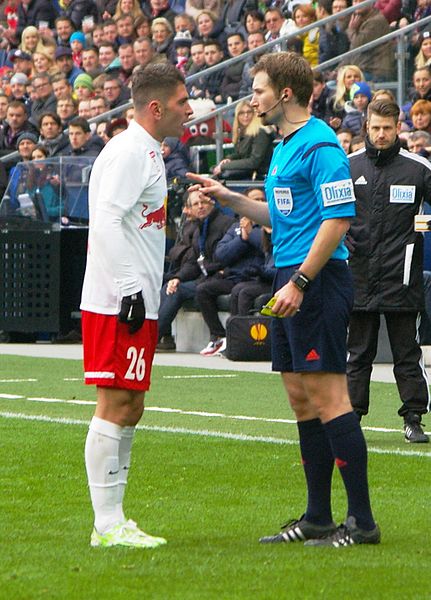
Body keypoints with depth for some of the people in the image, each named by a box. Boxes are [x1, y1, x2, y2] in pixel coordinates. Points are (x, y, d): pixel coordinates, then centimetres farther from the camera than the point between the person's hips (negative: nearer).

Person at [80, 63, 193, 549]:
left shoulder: (147, 153, 19)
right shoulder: (129, 152, -13)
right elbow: (107, 220, -22)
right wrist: (129, 287, -24)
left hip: (135, 303, 11)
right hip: (117, 304, -11)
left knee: (129, 409, 12)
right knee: (115, 407, -9)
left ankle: (113, 519, 17)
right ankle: (107, 525, -7)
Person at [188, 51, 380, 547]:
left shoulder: (319, 145, -13)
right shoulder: (284, 147, 18)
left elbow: (337, 219, -18)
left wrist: (299, 282, -21)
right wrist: (227, 197, 21)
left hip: (317, 281, -10)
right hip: (291, 282, 10)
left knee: (327, 395, -10)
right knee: (301, 399, 11)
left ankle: (362, 520, -8)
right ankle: (318, 518, 16)